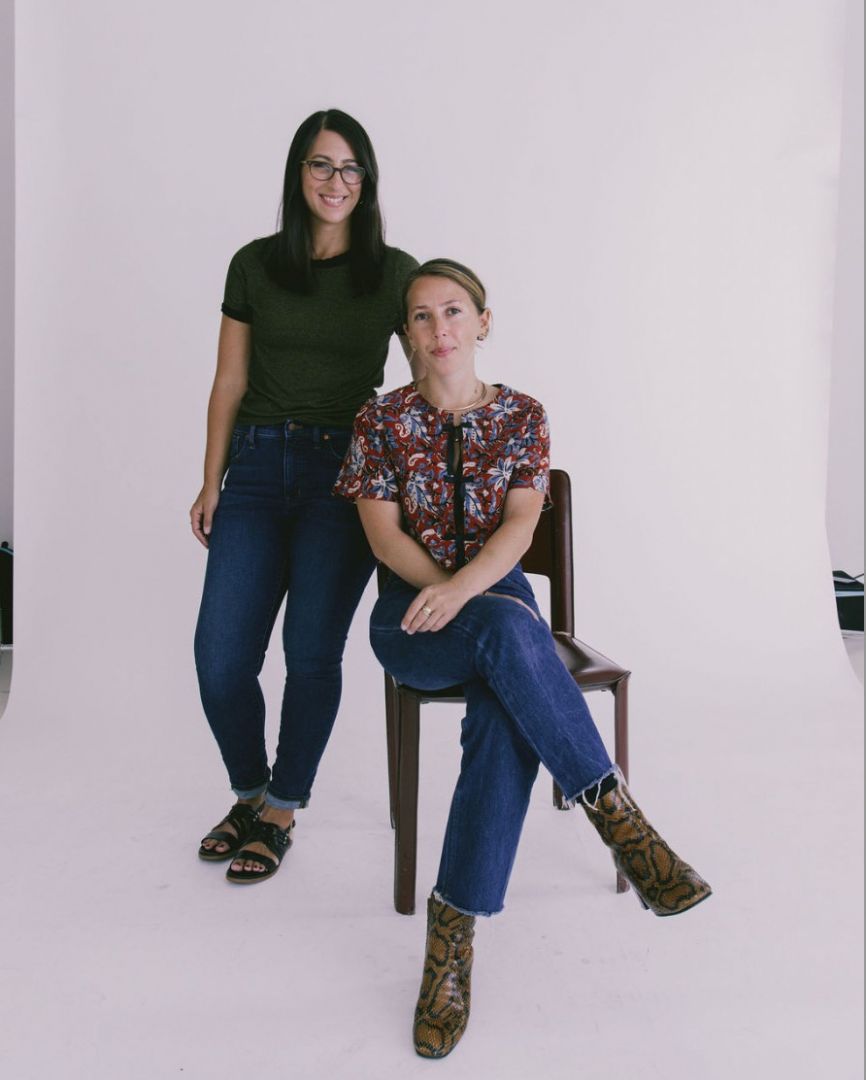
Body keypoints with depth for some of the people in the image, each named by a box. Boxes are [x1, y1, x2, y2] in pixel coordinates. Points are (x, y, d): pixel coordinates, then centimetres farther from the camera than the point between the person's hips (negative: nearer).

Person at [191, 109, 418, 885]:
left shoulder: (395, 273, 4)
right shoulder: (255, 265, 8)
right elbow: (229, 382, 9)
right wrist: (212, 482, 5)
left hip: (347, 470, -2)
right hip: (257, 468, 2)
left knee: (312, 648, -7)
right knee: (220, 654, -4)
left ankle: (282, 811, 15)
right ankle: (250, 792, 22)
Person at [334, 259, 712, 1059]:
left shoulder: (521, 416, 5)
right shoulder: (383, 420, 4)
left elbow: (520, 527, -8)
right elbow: (384, 533, -4)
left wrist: (462, 589, -28)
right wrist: (444, 591, -20)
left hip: (498, 597, 1)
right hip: (412, 612, -1)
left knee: (506, 710, -34)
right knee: (510, 631, -37)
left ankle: (454, 930, -29)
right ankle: (617, 815, -29)